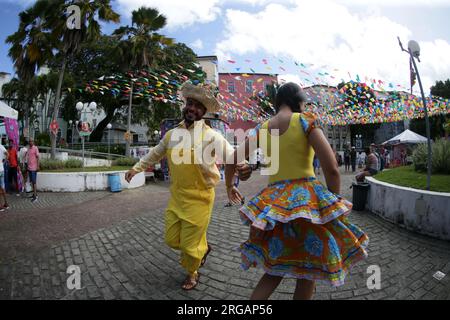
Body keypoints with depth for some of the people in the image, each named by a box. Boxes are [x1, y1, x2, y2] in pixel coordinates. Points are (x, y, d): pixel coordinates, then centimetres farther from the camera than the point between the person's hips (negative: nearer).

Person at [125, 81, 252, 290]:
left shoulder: (210, 135, -13)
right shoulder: (172, 134, 5)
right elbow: (155, 154, 20)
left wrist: (243, 167, -47)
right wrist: (136, 168, 25)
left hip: (199, 198, -5)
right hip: (176, 197, 6)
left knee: (190, 244, 6)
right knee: (172, 240, 14)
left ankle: (192, 274, 37)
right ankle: (203, 247, 43)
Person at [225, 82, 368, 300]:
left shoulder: (261, 129, 7)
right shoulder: (305, 121, -6)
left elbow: (232, 161, 11)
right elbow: (331, 169, -12)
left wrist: (229, 186, 30)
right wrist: (334, 202, 3)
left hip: (273, 204, 5)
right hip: (307, 200, -4)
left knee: (276, 270, 21)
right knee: (309, 271, 15)